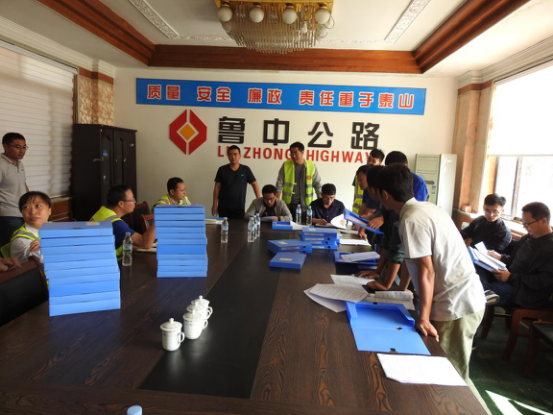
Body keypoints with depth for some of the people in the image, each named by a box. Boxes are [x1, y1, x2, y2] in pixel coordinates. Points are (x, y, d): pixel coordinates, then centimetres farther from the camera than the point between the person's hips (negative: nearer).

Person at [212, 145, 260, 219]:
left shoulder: (246, 170, 2)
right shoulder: (222, 169, 2)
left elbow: (254, 184, 6)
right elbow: (217, 187, 4)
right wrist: (214, 204, -1)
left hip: (239, 207, 0)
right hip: (223, 206, 0)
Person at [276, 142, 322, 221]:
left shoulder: (312, 166, -1)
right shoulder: (286, 165, -1)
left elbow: (317, 185, 5)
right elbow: (279, 184, 0)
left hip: (306, 204, 0)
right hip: (288, 203, 0)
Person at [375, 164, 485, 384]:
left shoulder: (411, 220, -19)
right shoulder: (427, 207, 9)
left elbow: (426, 271, -22)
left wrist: (423, 318, -20)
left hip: (455, 305, -9)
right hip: (466, 298, 9)